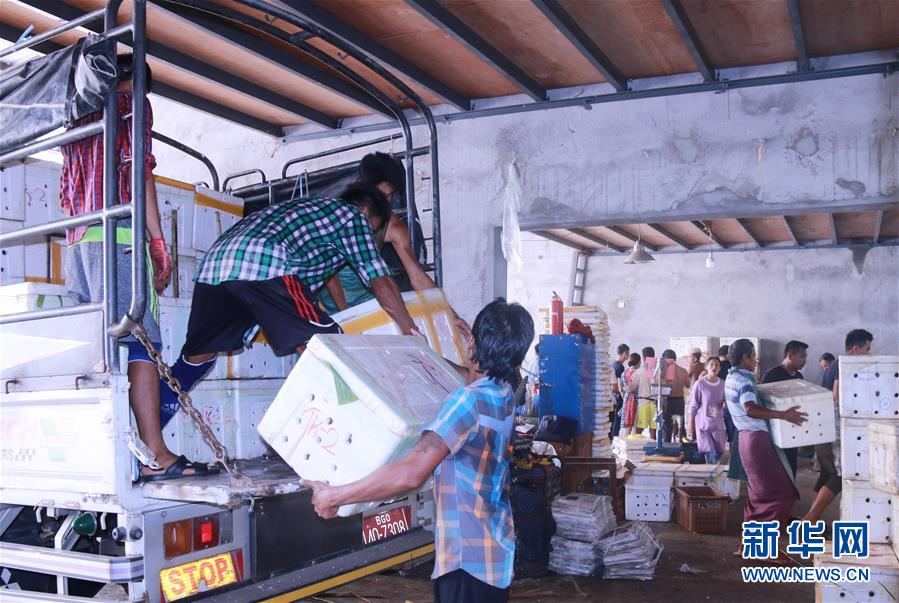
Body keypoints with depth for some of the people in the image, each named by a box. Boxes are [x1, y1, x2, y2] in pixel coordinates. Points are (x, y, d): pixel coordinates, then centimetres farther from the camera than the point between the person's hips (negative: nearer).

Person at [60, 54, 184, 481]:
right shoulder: (134, 103, 7)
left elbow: (65, 193, 24)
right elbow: (139, 170, -6)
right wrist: (158, 241, -8)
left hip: (76, 240, 8)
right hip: (116, 236, -7)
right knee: (140, 341, -14)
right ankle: (155, 453, -20)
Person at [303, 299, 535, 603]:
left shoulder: (468, 400, -25)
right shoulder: (502, 394, 2)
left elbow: (411, 474, -35)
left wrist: (335, 496, -26)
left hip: (469, 556, -9)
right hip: (495, 550, 9)